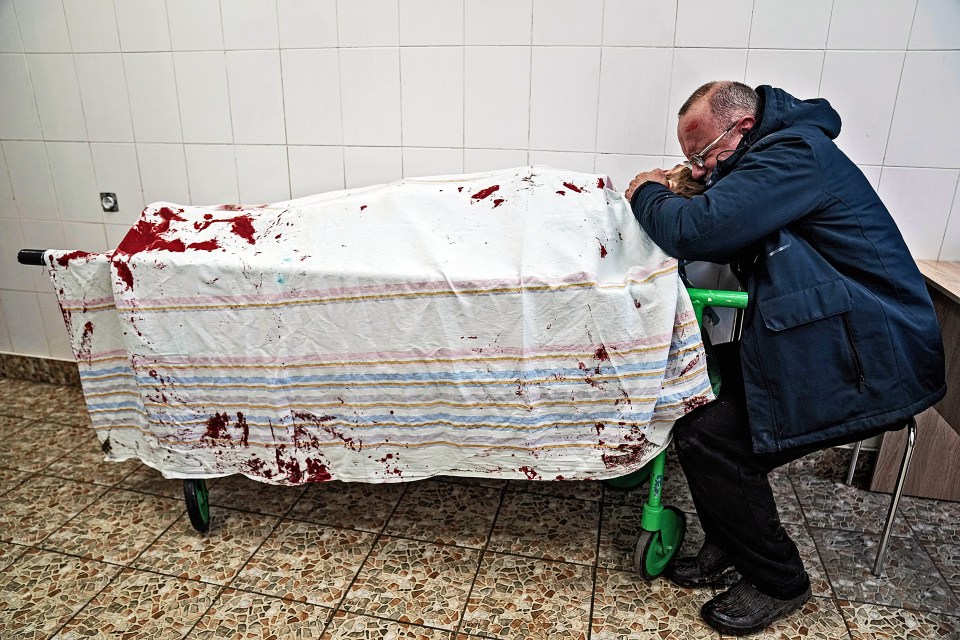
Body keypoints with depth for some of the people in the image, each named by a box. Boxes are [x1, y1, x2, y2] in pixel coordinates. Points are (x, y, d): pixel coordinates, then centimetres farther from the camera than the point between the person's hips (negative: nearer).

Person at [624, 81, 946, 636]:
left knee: (706, 438, -16)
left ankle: (777, 582, 9)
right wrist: (684, 192, 2)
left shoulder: (795, 152, -18)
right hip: (819, 343, 10)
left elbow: (698, 231, -28)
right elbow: (723, 232, 18)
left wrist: (648, 194, -9)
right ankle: (729, 549, 19)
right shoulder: (778, 156, 15)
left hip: (865, 363, -10)